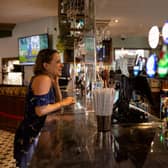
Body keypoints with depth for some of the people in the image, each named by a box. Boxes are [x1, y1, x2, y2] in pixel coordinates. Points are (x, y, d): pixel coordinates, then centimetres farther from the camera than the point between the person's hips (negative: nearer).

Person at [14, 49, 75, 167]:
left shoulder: (49, 79, 8)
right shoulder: (43, 79, -21)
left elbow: (57, 102, 8)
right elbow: (40, 110, -30)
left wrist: (56, 82, 1)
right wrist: (63, 103, -18)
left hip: (37, 134, 9)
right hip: (30, 136, -9)